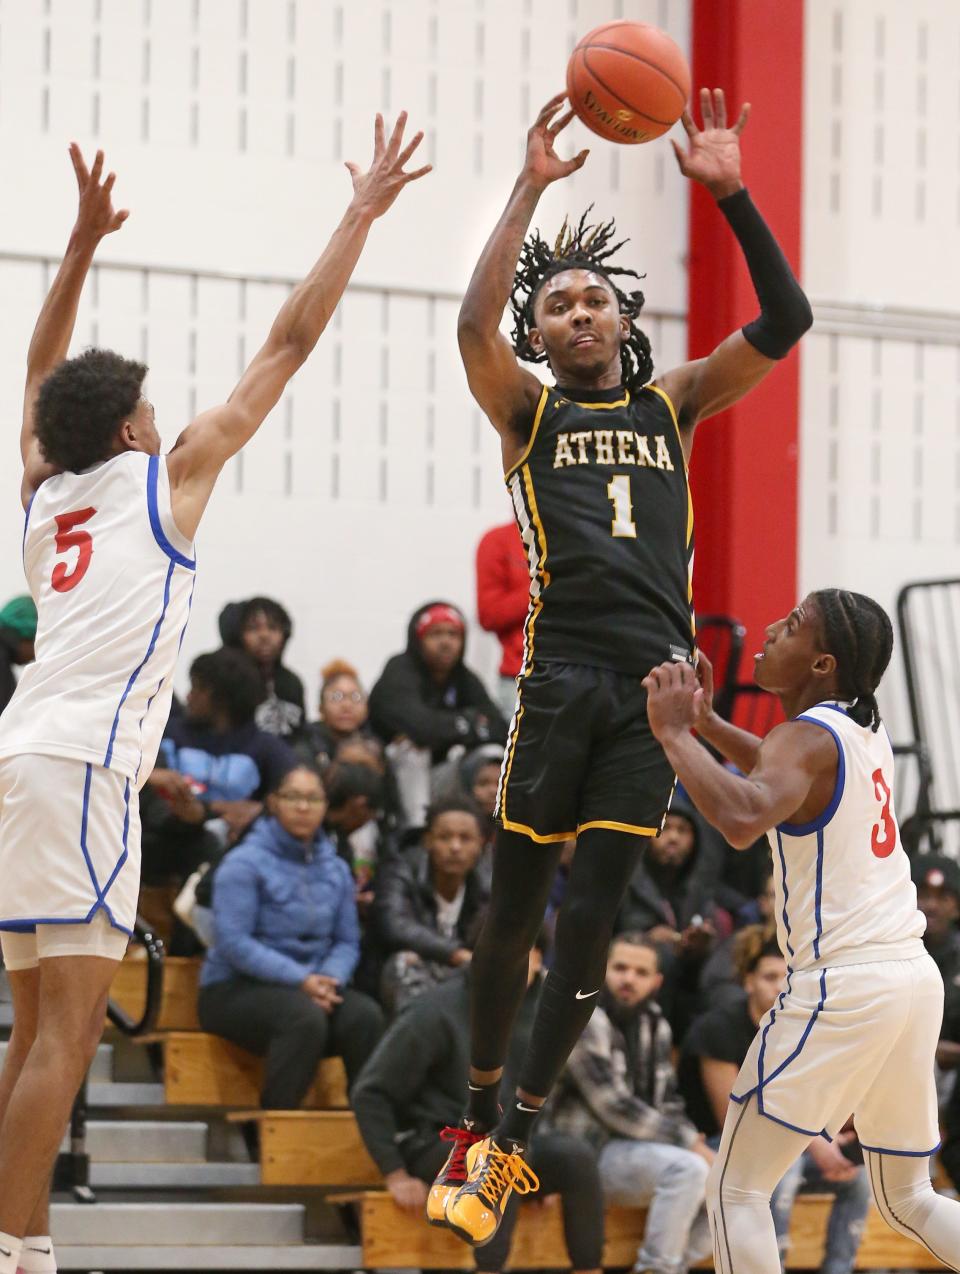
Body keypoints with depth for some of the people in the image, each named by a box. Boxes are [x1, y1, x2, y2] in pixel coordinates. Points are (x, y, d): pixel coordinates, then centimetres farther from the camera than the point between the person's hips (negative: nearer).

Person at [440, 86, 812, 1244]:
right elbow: (474, 324, -10)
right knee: (514, 907, 4)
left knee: (590, 921, -1)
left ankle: (516, 1134, 7)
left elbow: (784, 323, 6)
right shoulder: (529, 409, 10)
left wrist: (729, 194, -3)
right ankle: (478, 1110, 20)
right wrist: (531, 188, -11)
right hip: (560, 671, -2)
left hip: (653, 682, 2)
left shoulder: (675, 402, 16)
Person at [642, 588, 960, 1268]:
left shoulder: (806, 736, -12)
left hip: (842, 987, -9)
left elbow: (743, 818, -34)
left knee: (738, 1188, 0)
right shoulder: (866, 730, 14)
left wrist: (675, 733, -22)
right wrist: (706, 723, 21)